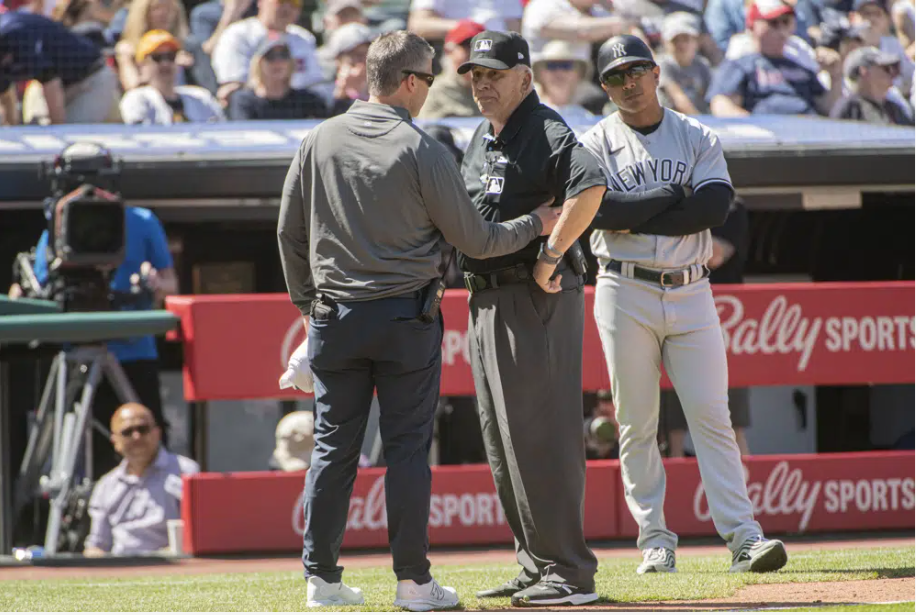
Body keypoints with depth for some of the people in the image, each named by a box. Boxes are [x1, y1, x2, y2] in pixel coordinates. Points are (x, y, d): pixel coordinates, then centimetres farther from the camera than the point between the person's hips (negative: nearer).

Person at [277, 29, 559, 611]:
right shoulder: (423, 150, -10)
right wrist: (535, 224, 11)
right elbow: (474, 240, -5)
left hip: (334, 319, 4)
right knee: (408, 448, 1)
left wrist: (307, 301, 19)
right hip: (406, 318, -4)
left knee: (334, 447, 8)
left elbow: (290, 232, 8)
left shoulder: (320, 141, 2)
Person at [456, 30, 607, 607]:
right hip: (486, 300, 10)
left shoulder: (546, 131, -13)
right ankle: (537, 566, 20)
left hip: (535, 299, -10)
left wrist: (550, 255, -28)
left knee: (540, 435, -11)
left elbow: (591, 185, -32)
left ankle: (570, 573, -9)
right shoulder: (481, 141, 17)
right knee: (503, 442, 13)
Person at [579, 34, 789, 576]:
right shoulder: (596, 143, 4)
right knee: (637, 424, 1)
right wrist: (671, 194, -9)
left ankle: (743, 537, -9)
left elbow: (716, 206, -9)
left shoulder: (698, 138, 8)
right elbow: (600, 210, -14)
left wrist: (636, 218, -11)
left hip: (691, 292, 1)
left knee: (712, 418, -5)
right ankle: (656, 543, 6)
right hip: (626, 292, -1)